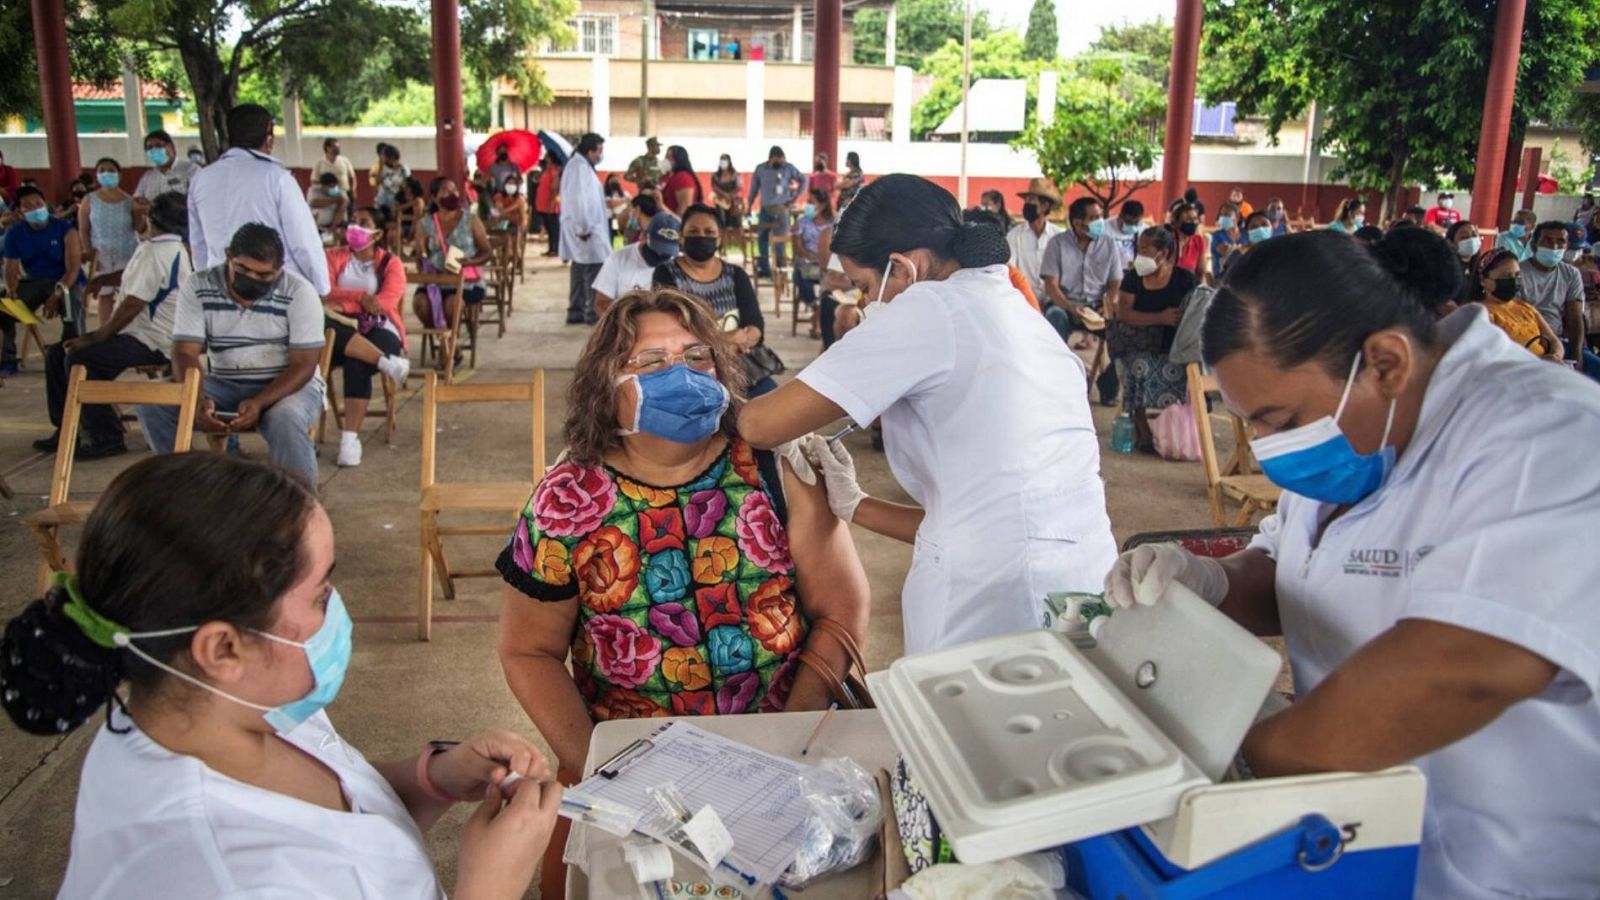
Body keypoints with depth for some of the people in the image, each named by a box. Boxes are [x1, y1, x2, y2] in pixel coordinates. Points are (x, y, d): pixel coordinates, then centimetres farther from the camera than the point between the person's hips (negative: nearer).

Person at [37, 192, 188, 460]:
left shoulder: (155, 251, -16)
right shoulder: (176, 249, 18)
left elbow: (132, 305, -22)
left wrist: (94, 338, -15)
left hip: (152, 342, -11)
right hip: (141, 332, 11)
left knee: (79, 358, -26)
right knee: (57, 353, 8)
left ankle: (106, 438, -17)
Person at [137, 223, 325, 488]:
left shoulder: (299, 293, -14)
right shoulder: (197, 287, -6)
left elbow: (304, 365, -15)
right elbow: (185, 352, -11)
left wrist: (259, 403, -31)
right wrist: (198, 400, -32)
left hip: (288, 386, -3)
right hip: (224, 385, 4)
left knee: (285, 419, -38)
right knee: (152, 402, -19)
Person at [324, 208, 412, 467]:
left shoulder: (391, 263, 8)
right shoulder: (334, 256, 15)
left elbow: (386, 303, -8)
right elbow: (322, 293, -2)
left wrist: (343, 302, -9)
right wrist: (361, 297, -14)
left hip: (379, 331, -2)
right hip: (340, 332, 2)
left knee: (357, 363, -35)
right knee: (319, 323, -34)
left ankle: (350, 437, -34)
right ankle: (386, 362, -39)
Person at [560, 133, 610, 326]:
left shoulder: (579, 165, 16)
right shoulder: (580, 167, -17)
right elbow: (578, 200, -24)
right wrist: (584, 228, -21)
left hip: (585, 227, 11)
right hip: (586, 230, -11)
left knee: (580, 270, 12)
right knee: (595, 270, -6)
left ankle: (576, 311, 17)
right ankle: (593, 313, -1)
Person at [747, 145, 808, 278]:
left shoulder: (788, 168, -1)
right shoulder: (760, 169, 4)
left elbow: (803, 180, 7)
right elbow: (753, 190, 10)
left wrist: (795, 198, 0)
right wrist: (748, 207, 8)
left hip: (782, 208, -3)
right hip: (765, 209, 3)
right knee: (762, 239, 4)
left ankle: (781, 269, -1)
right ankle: (764, 269, 14)